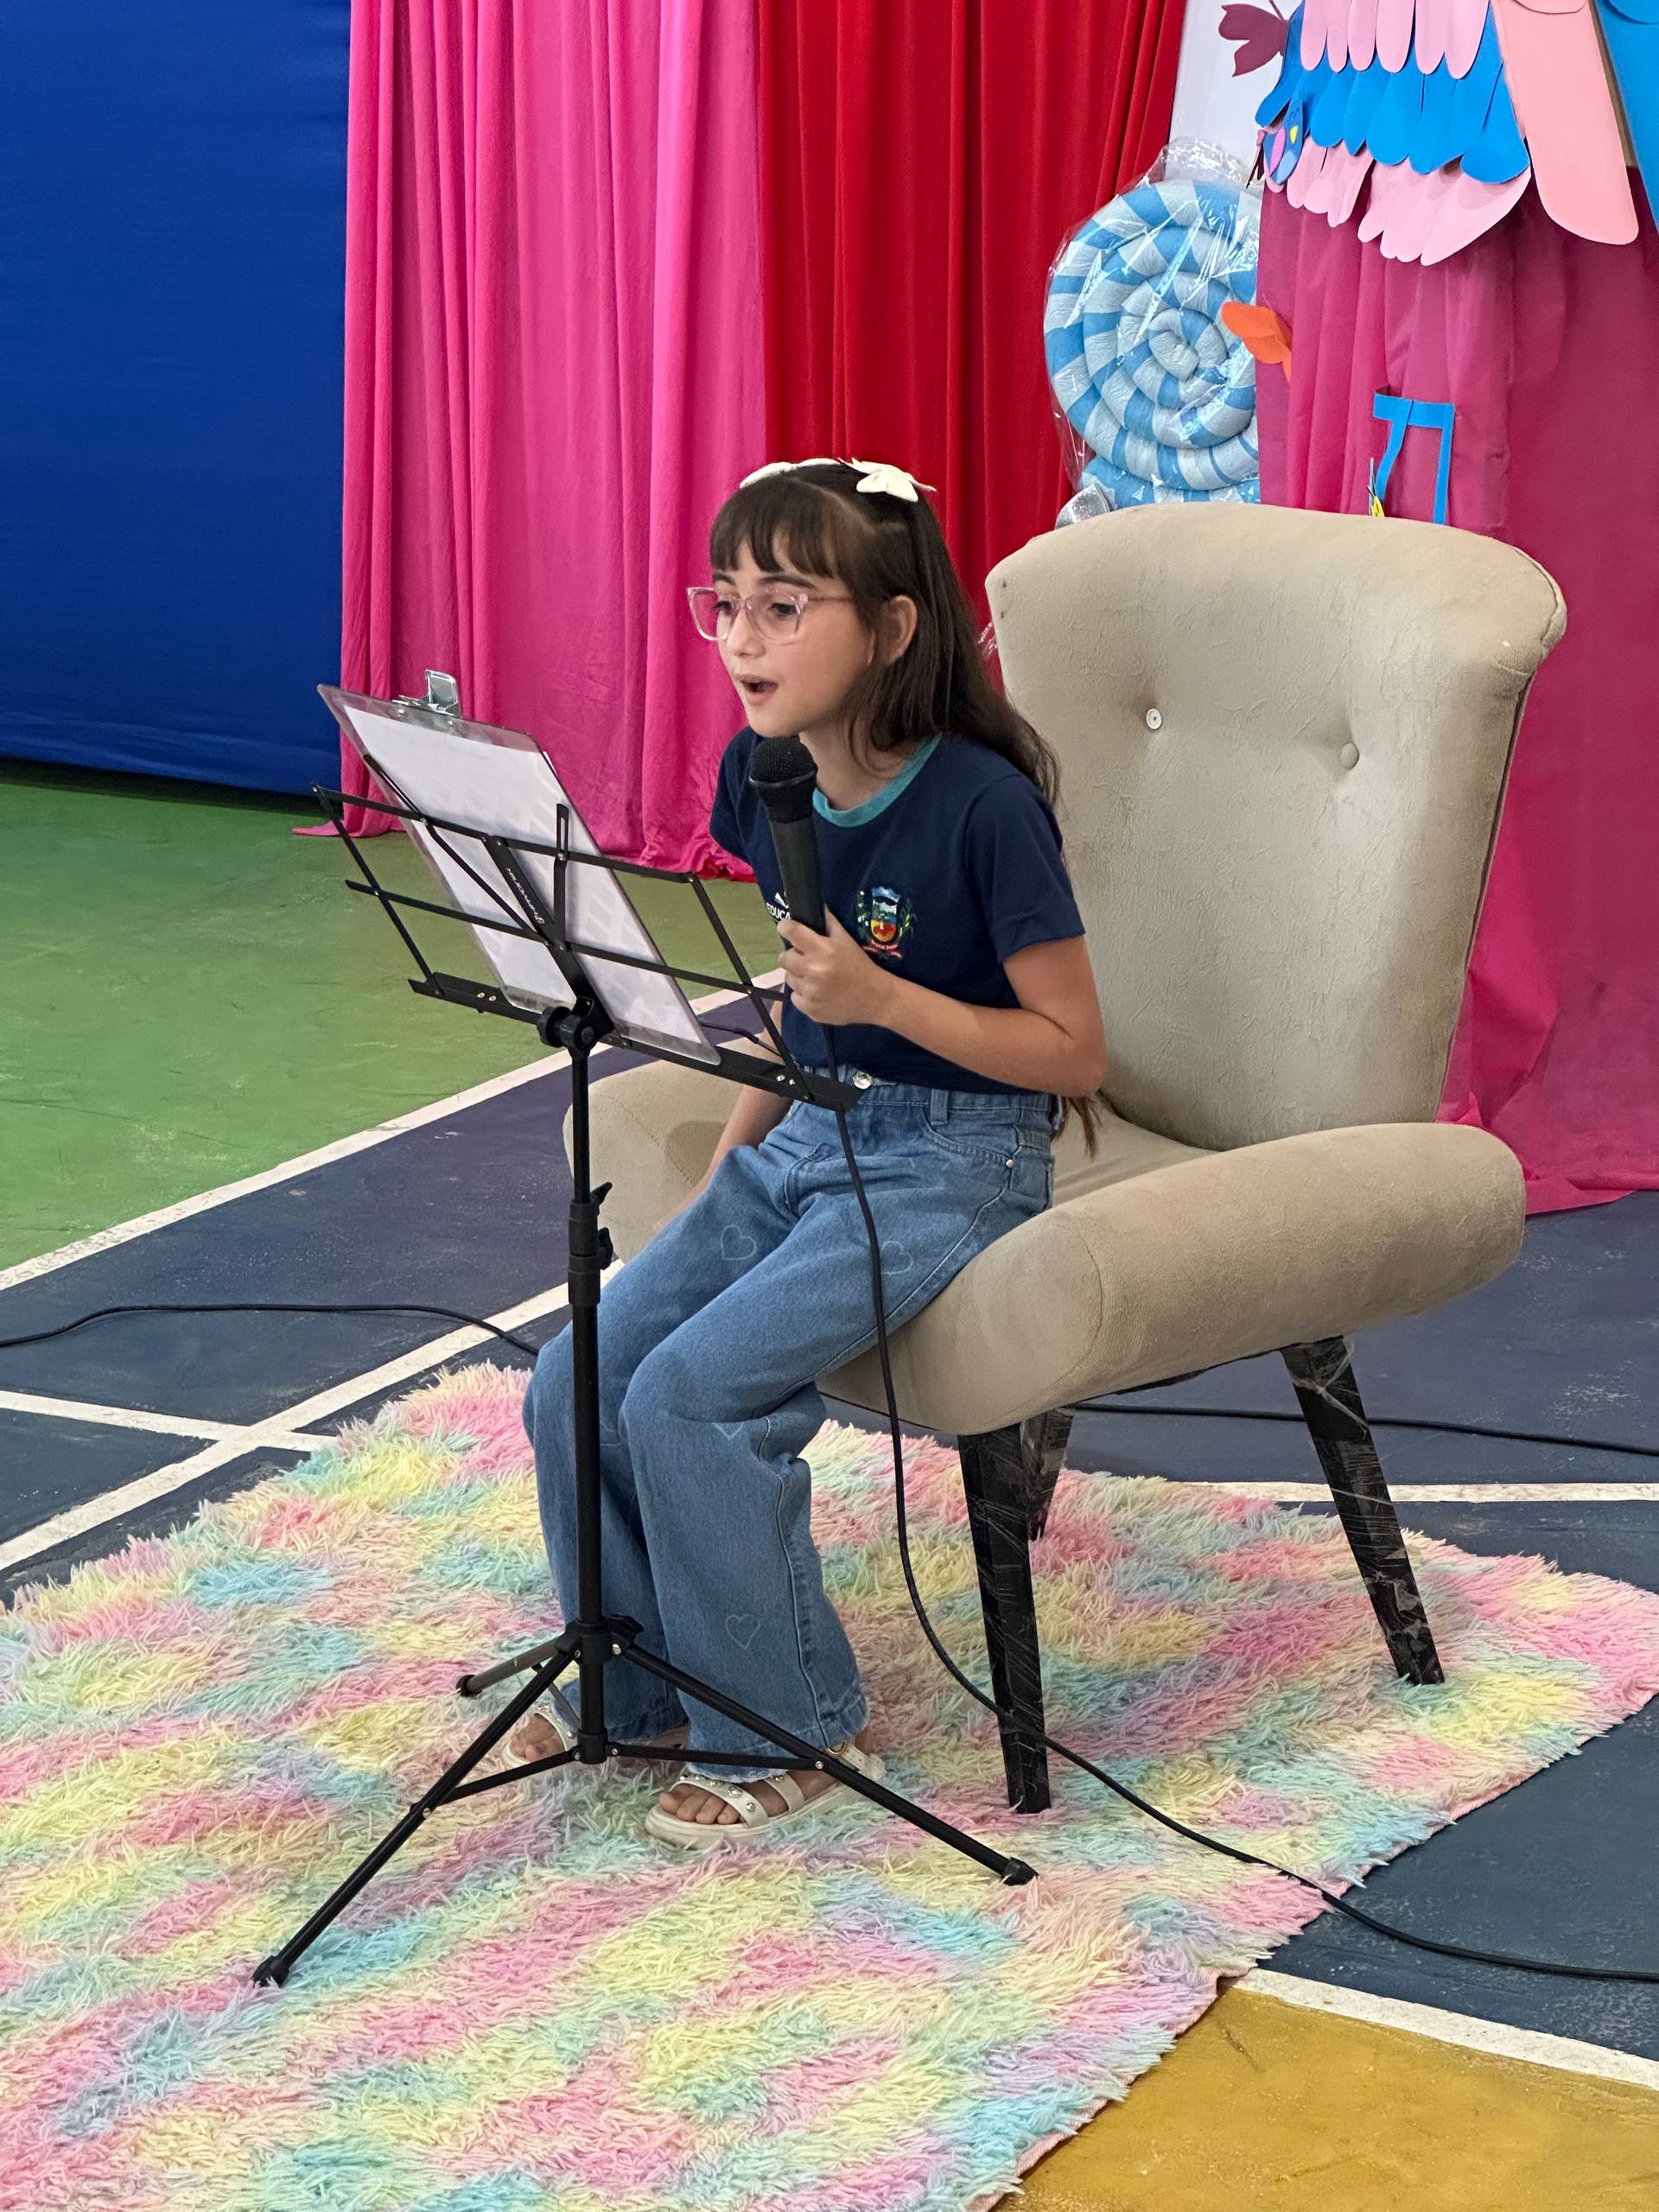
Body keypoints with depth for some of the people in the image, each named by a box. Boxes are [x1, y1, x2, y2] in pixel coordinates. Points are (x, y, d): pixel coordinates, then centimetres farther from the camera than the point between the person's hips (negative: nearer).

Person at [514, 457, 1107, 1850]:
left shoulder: (982, 805, -19)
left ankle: (797, 1730, -4)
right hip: (808, 1136, 8)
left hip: (952, 1159, -7)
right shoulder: (766, 778, 2)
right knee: (579, 1381, -6)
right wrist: (725, 1172, 8)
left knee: (693, 1390, -22)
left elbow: (1073, 1051, -15)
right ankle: (639, 1691, 14)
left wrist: (883, 997, -26)